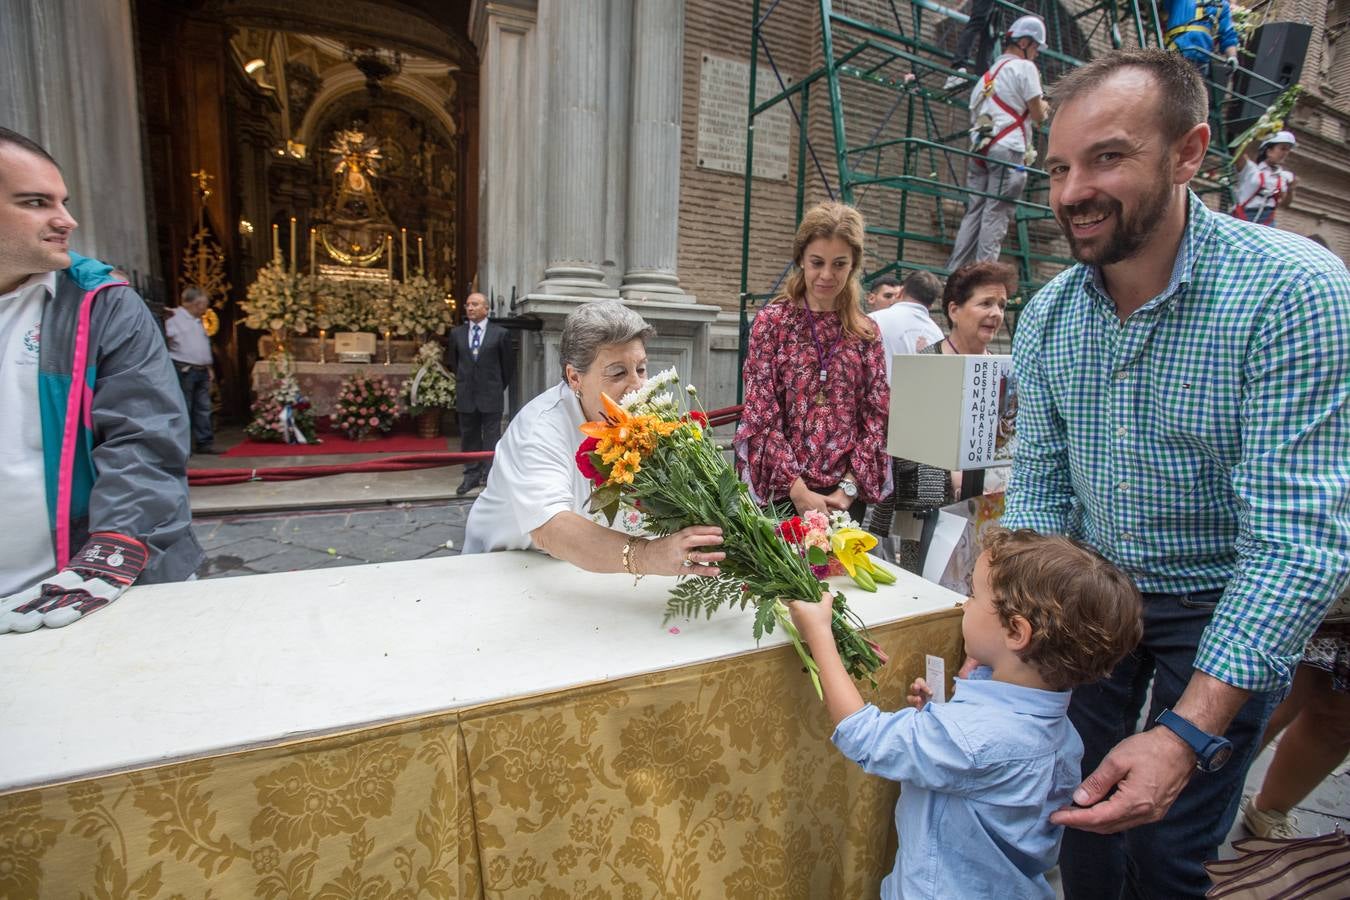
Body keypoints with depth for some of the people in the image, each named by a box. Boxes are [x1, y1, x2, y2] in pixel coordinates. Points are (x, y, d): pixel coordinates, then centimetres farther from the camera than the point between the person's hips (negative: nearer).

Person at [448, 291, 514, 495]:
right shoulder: (457, 333, 7)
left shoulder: (500, 334, -3)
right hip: (465, 396, 3)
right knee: (468, 437, 9)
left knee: (491, 438, 2)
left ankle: (490, 476, 10)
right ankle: (472, 475, 19)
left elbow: (508, 363, 5)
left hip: (491, 395, -3)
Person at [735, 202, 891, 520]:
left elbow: (876, 416, 3)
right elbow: (761, 414, -8)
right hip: (783, 489, -2)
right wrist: (799, 489, -14)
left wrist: (849, 487, -8)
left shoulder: (866, 332, 6)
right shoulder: (771, 322, -2)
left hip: (845, 495, 3)